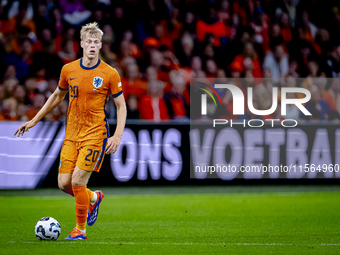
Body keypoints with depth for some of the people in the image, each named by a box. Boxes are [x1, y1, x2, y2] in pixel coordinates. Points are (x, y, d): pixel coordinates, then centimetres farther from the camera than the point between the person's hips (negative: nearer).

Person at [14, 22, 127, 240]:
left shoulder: (110, 74, -7)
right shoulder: (68, 70, 5)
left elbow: (121, 106, -1)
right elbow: (57, 96, 20)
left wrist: (117, 136, -11)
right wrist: (34, 120, 21)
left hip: (95, 134, -5)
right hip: (72, 134, 5)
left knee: (77, 181, -13)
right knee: (64, 183, 0)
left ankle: (81, 230, 5)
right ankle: (94, 198, 32)